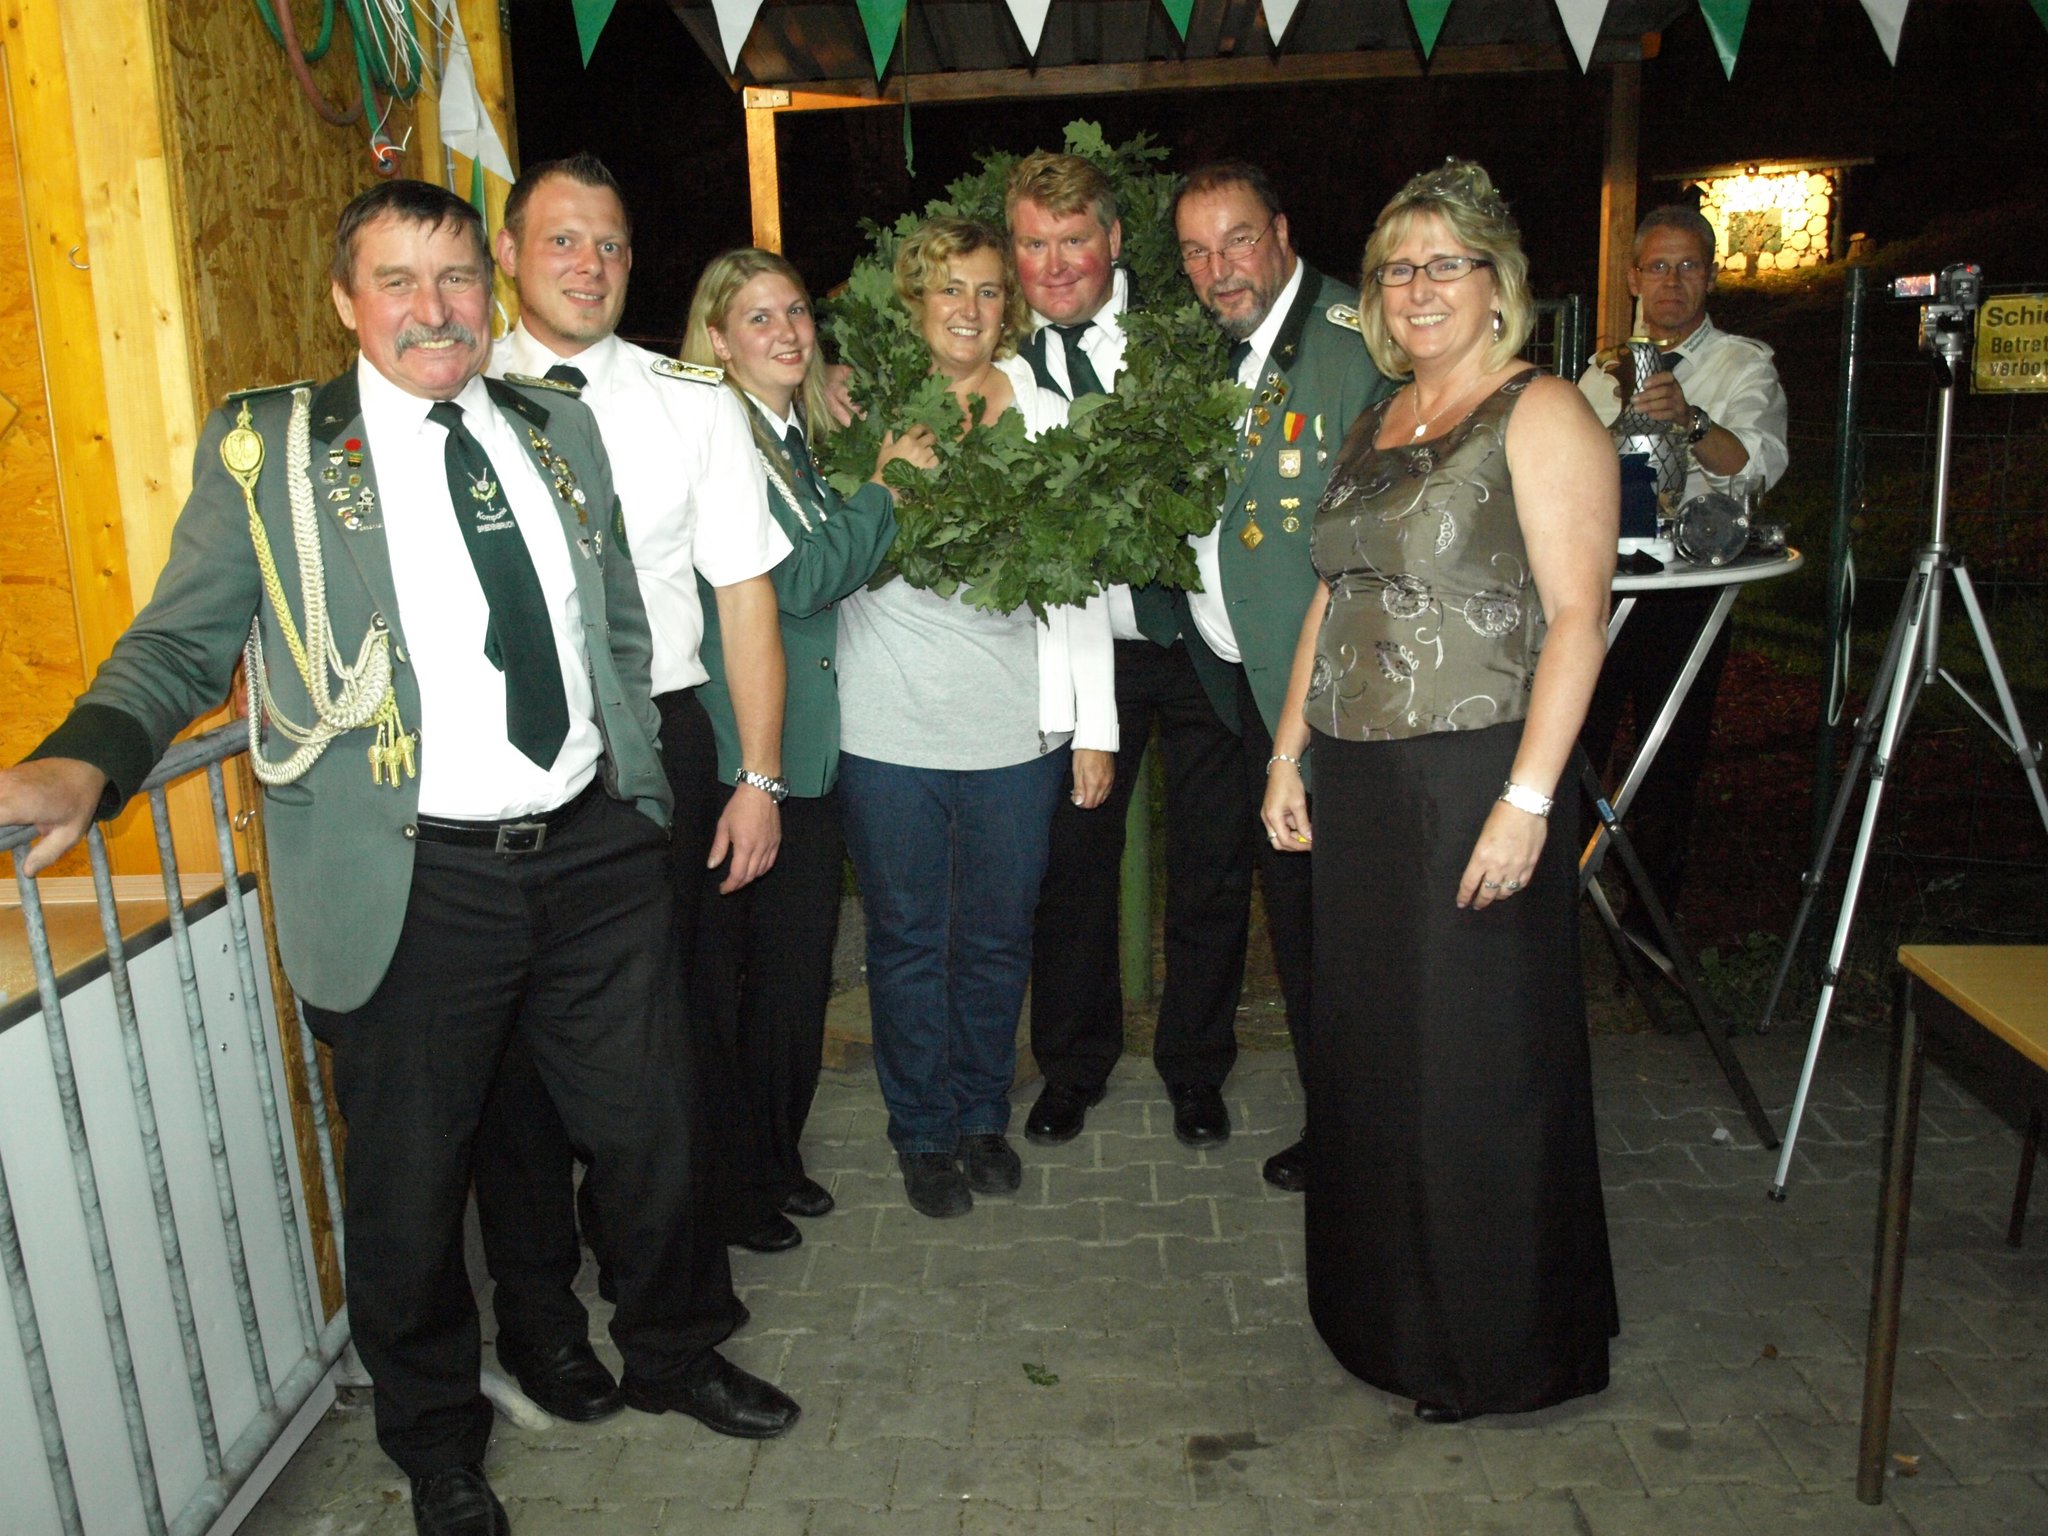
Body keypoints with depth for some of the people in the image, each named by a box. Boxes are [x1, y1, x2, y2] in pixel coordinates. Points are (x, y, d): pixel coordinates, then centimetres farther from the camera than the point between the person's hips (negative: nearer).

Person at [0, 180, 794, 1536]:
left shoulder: (560, 431, 9)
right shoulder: (265, 448, -2)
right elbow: (180, 644, -2)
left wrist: (645, 805, 14)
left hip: (595, 857, 4)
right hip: (413, 882, -3)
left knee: (647, 1133, 17)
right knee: (410, 1186, 12)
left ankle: (673, 1353, 45)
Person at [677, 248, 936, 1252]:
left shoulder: (801, 438, 13)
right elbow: (800, 579, -19)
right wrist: (886, 487, -8)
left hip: (809, 746, 8)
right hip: (735, 754, -8)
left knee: (799, 972, 16)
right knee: (732, 976, 6)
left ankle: (776, 1160, 34)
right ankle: (732, 1184, 25)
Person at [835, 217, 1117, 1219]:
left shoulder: (1046, 417, 6)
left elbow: (1079, 582, 6)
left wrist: (1095, 727, 4)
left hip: (1016, 730, 1)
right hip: (888, 730, -1)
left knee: (998, 938, 12)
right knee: (906, 939, 10)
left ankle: (983, 1114, 34)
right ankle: (924, 1132, 28)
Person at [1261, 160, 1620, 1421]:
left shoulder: (1542, 415, -6)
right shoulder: (1377, 429, 16)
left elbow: (1577, 616, -13)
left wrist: (1527, 799, -20)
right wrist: (1289, 756, 13)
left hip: (1477, 779, -7)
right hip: (1361, 784, 7)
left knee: (1479, 1063, 3)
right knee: (1368, 1053, 15)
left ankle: (1501, 1343, 25)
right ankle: (1387, 1311, 35)